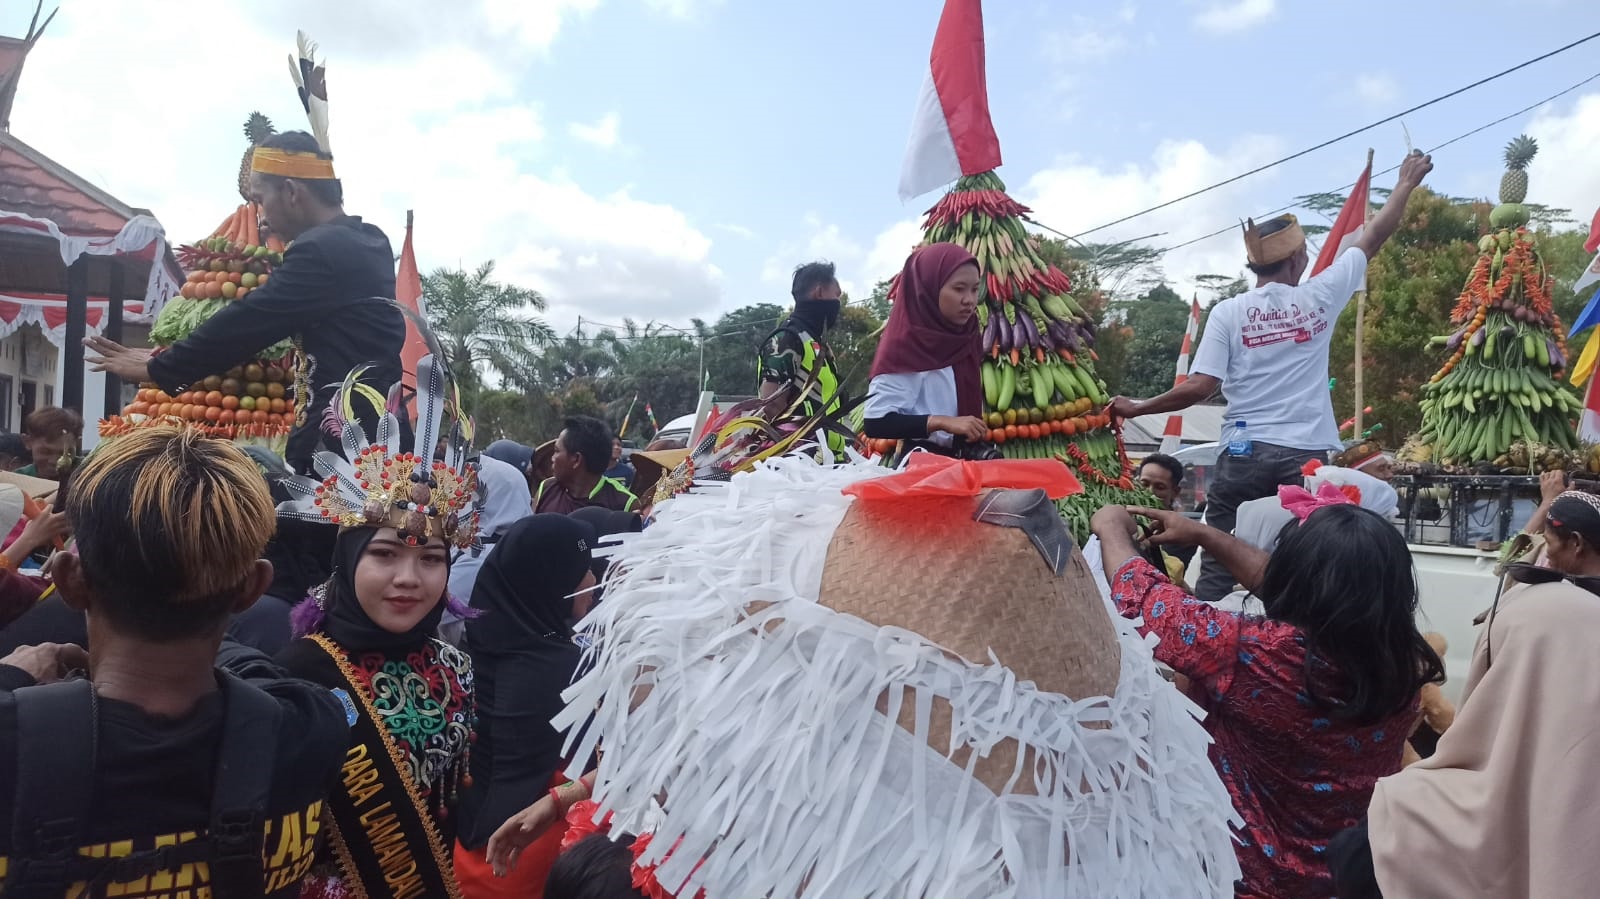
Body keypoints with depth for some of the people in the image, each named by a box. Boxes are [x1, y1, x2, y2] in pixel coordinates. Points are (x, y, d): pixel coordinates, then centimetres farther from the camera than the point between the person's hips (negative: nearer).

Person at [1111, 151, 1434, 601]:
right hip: (1306, 455, 1)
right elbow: (1373, 237, 17)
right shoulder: (1319, 298, 4)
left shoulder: (1228, 312, -1)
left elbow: (1199, 387, -9)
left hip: (1244, 454, -1)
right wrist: (1407, 182, 33)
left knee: (1219, 567, 3)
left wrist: (1136, 408, 3)